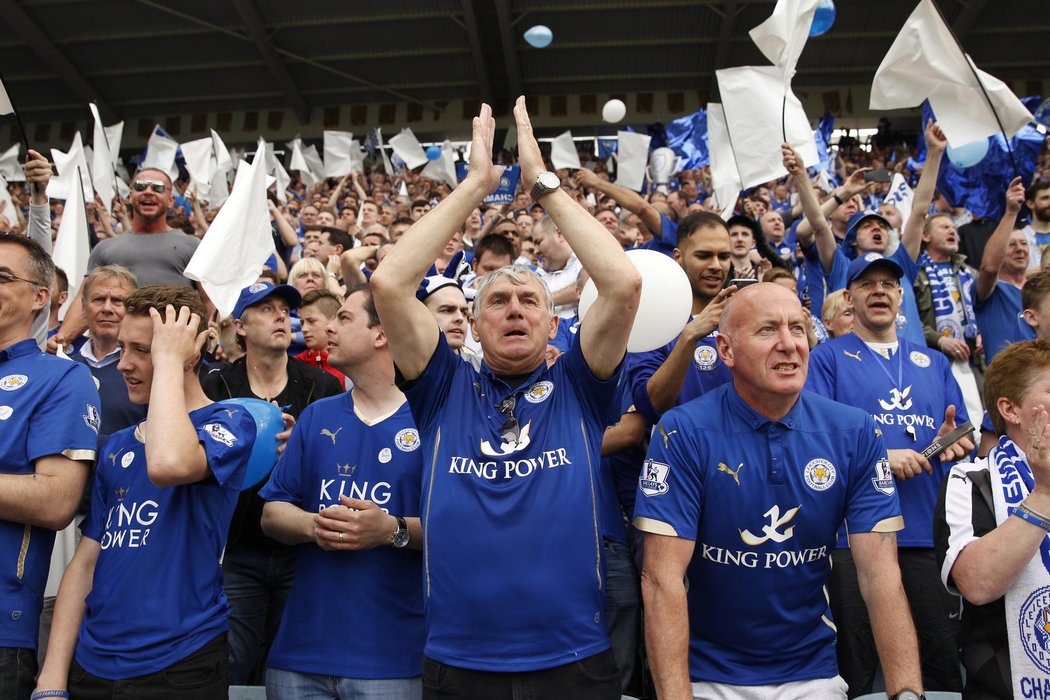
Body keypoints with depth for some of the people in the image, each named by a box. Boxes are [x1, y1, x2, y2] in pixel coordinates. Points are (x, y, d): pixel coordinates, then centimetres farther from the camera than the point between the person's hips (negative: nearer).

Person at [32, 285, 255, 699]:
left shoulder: (229, 424, -9)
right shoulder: (117, 446, 10)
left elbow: (168, 465, -33)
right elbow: (86, 562, 9)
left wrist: (167, 359, -20)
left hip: (177, 667, -6)